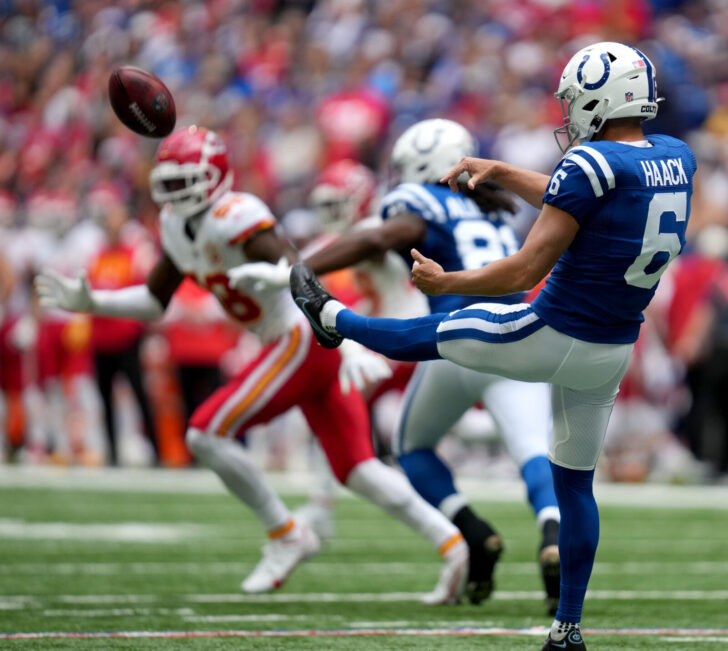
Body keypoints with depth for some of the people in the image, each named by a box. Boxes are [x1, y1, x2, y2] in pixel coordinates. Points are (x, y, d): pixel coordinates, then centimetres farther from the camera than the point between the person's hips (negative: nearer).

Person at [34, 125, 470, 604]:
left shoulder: (235, 219, -19)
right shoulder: (178, 225, 10)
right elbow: (154, 301, 23)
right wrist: (90, 302, 9)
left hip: (305, 338, -9)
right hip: (297, 346, 9)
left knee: (208, 434, -8)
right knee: (356, 469, 7)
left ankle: (286, 536, 3)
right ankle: (449, 541, 3)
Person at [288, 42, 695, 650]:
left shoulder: (593, 165, -22)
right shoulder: (676, 159, 1)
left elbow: (527, 269, -20)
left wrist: (445, 281, -7)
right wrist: (498, 172, 23)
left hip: (549, 338, -6)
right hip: (611, 353, 6)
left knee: (432, 334, 21)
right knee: (575, 482, 19)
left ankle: (333, 317, 46)